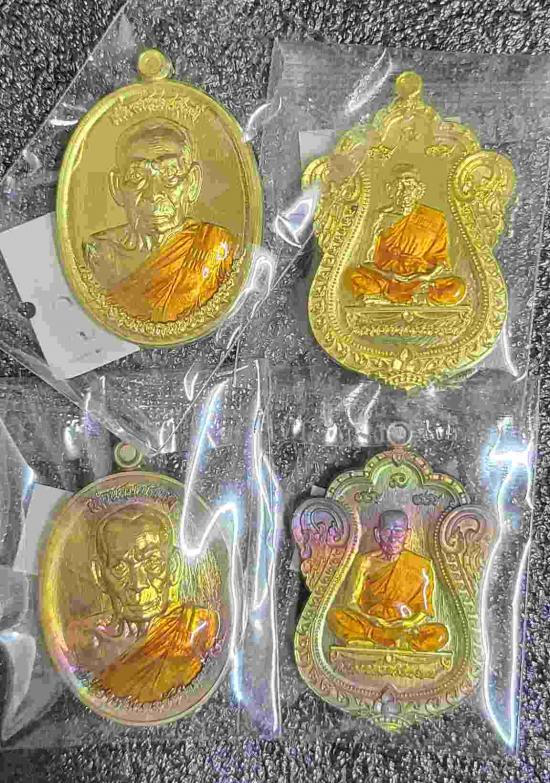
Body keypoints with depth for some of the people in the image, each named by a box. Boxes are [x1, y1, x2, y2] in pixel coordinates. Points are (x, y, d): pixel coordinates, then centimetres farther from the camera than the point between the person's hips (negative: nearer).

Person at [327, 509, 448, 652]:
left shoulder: (421, 566, -1)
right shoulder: (366, 562, 1)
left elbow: (424, 611, 2)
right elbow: (353, 604, 0)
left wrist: (407, 624, -18)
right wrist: (373, 619, -18)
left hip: (405, 630, 0)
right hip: (370, 625, 1)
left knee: (440, 633, -29)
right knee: (335, 615, -26)